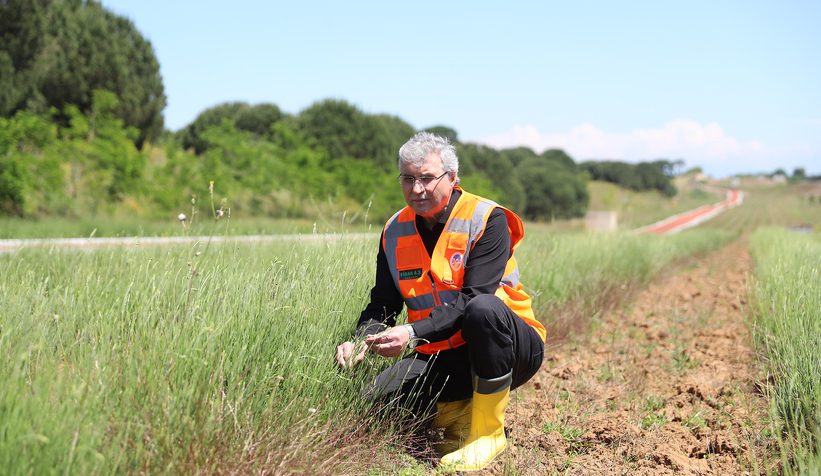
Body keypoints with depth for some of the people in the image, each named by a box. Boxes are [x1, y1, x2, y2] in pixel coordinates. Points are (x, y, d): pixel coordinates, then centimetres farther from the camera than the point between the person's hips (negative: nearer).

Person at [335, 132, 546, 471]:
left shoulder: (487, 220, -14)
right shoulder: (395, 231, 4)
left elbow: (471, 300, -23)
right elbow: (382, 304, 4)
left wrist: (412, 334, -35)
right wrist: (362, 342, -18)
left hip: (508, 348, -4)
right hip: (444, 358, 4)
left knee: (484, 309, -38)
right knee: (379, 395, -21)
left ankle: (488, 430, -19)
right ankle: (458, 410, 7)